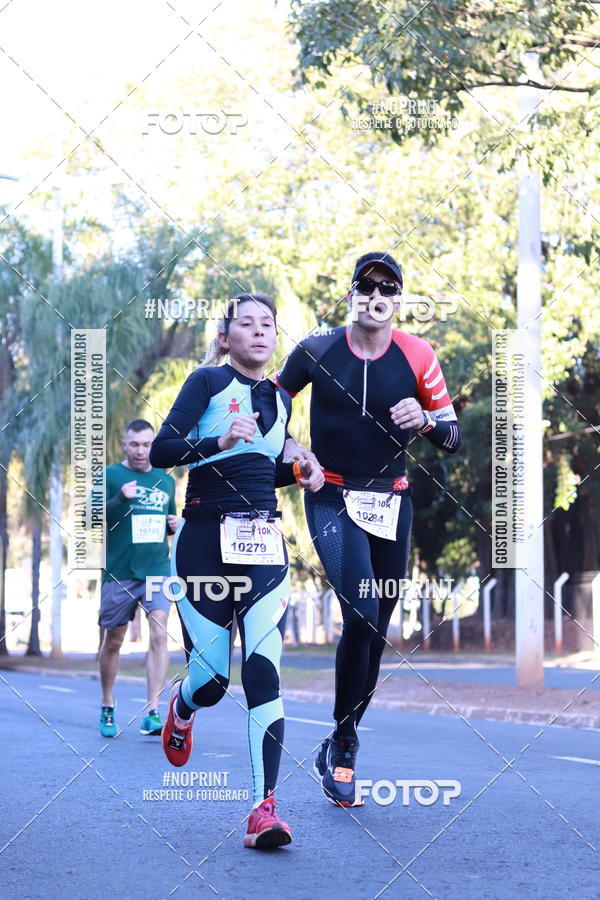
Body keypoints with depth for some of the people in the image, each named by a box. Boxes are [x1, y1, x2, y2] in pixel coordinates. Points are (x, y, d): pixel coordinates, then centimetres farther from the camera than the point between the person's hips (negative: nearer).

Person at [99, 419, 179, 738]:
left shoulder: (166, 481, 13)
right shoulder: (110, 476, 0)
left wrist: (175, 525, 4)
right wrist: (119, 500, -22)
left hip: (157, 570, 2)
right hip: (119, 572, -2)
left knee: (159, 634, -15)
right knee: (113, 641, 8)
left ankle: (152, 713, -17)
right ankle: (107, 707, 27)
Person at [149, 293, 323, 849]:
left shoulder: (280, 400, 16)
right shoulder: (208, 381, -1)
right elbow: (162, 451, -11)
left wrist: (299, 473, 10)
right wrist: (219, 441, -26)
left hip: (263, 542, 4)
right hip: (204, 541, -4)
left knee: (263, 672, -12)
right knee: (212, 680, -3)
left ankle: (263, 809, -16)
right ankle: (181, 706, 37)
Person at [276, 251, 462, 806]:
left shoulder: (417, 357, -2)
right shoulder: (317, 351, -4)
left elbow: (454, 438, 3)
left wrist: (425, 421, -18)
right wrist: (287, 445, -6)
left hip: (391, 503, 3)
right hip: (333, 499, -3)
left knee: (376, 630, 7)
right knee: (362, 615, -21)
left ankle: (339, 747, 24)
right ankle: (342, 745, -6)